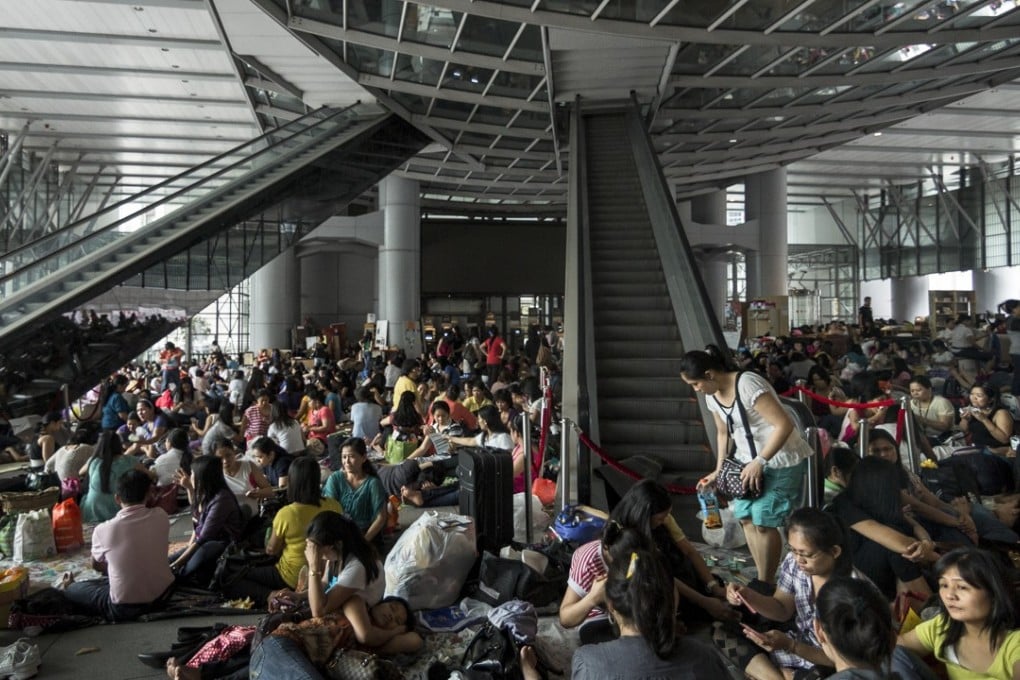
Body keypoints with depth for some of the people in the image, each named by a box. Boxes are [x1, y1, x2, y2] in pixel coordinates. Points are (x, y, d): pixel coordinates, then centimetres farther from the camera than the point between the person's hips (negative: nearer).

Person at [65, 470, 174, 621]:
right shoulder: (161, 516, -9)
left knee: (72, 590, 19)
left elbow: (95, 565, 8)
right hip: (163, 592, 4)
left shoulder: (104, 530, -15)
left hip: (126, 608, -3)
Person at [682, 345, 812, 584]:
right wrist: (719, 470, 9)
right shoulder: (712, 396, 1)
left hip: (781, 461, -8)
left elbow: (784, 425, -27)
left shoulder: (747, 384, -25)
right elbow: (723, 433, 15)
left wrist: (760, 462, -25)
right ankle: (763, 580, 20)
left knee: (763, 521, -8)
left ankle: (766, 585, 10)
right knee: (745, 518, 6)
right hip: (750, 461, 8)